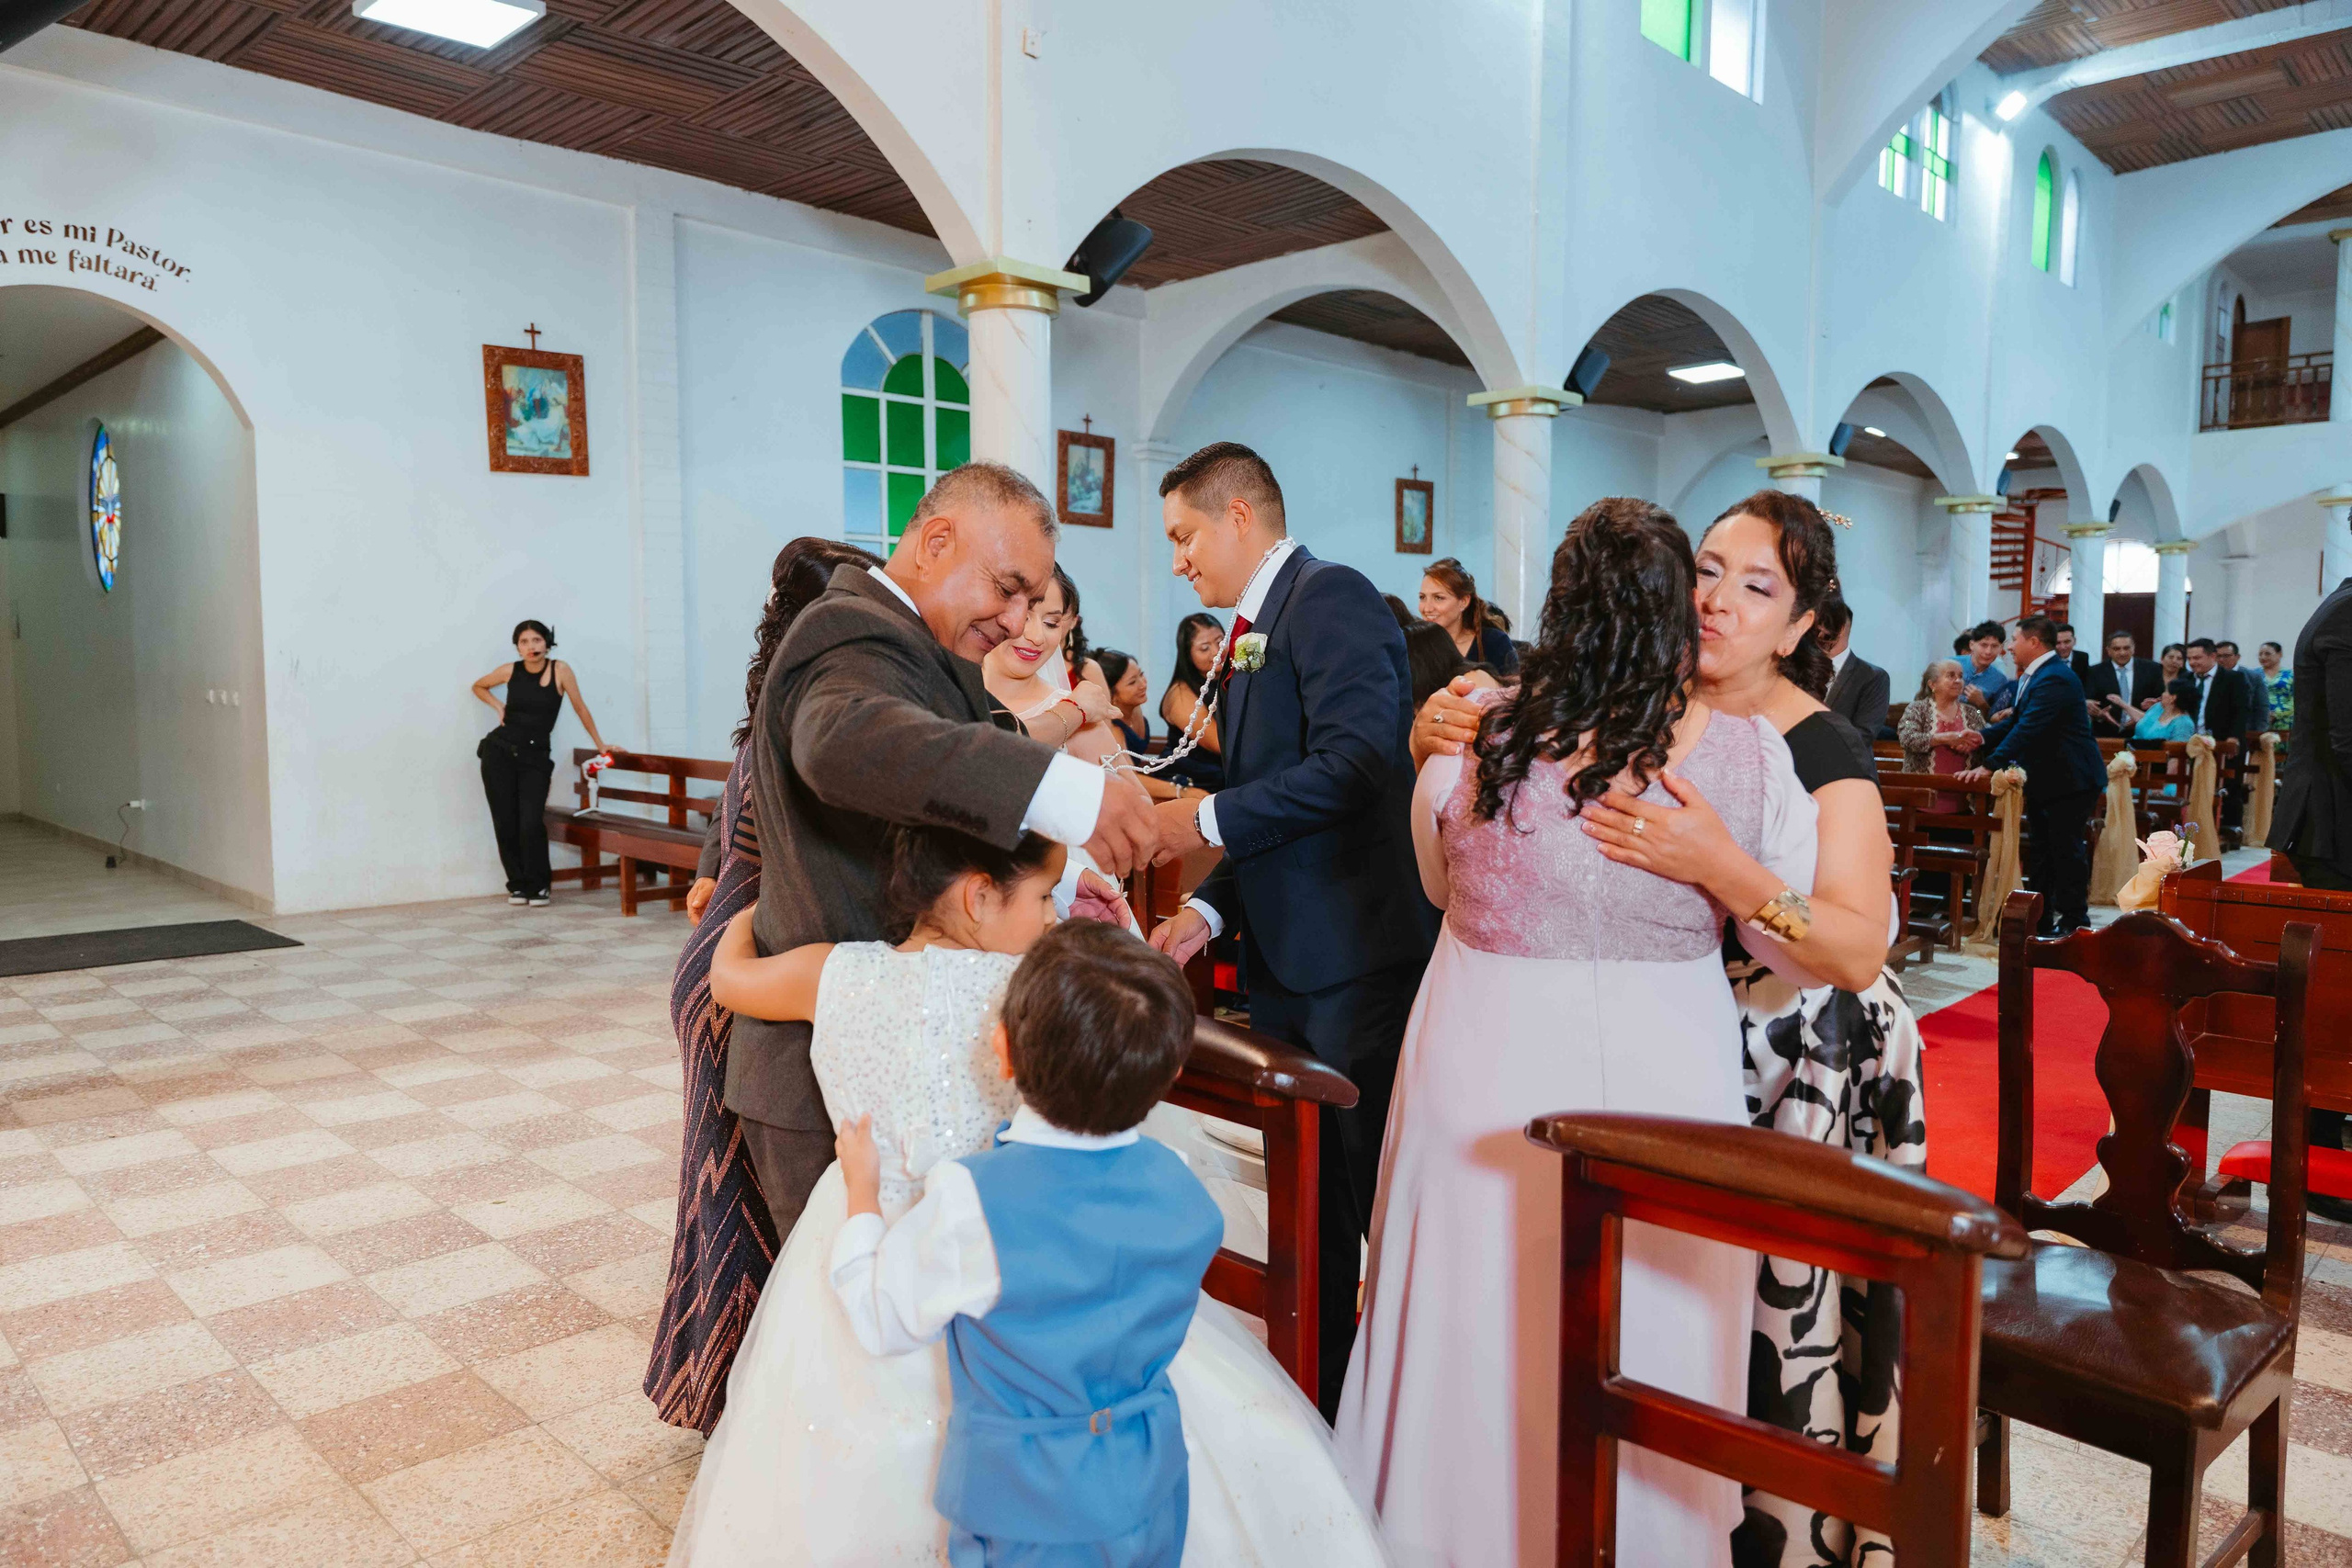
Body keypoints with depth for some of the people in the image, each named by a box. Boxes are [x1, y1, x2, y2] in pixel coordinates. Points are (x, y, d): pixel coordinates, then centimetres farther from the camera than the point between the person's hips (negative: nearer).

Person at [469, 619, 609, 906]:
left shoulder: (559, 670, -5)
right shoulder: (510, 670, 1)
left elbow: (580, 708, 3)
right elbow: (478, 686, 22)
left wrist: (600, 744, 9)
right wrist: (498, 707, 5)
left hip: (535, 756, -2)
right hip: (500, 751, 2)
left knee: (531, 823, -14)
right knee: (505, 822, 2)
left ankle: (538, 886, 2)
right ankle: (518, 884, 17)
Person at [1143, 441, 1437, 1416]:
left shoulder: (1331, 597, -10)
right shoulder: (1255, 633, 17)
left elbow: (1356, 759, -24)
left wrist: (1209, 821, -17)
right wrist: (1211, 908, 6)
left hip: (1357, 960, -9)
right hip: (1285, 966, 9)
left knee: (1381, 1201, 2)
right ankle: (1314, 1403, 33)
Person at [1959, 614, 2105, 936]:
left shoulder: (2054, 679, -23)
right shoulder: (2034, 676, 11)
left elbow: (2028, 729, -31)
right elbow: (2018, 722, 15)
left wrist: (1990, 766, -35)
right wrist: (1982, 738, -1)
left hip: (2069, 780, -11)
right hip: (2044, 780, 11)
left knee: (2066, 850, -2)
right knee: (2043, 851, 15)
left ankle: (2073, 921, 8)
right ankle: (2040, 919, 23)